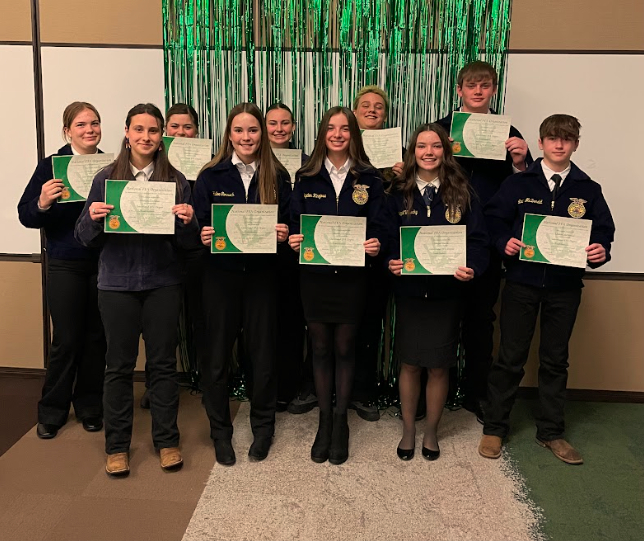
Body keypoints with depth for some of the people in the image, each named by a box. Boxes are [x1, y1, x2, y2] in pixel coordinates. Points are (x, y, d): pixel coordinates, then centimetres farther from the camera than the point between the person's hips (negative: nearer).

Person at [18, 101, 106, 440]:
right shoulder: (51, 166, -1)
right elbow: (25, 215, -5)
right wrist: (42, 203, -24)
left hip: (104, 263, 2)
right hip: (66, 265, -2)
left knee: (97, 338, 9)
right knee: (66, 341, 3)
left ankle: (89, 406, 26)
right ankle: (51, 412, 21)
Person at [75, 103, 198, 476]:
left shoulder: (176, 180, 1)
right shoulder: (106, 179, 2)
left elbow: (188, 242, 0)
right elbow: (86, 238, 3)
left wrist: (187, 222, -20)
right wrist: (93, 218, -17)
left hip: (163, 283, 0)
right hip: (118, 284, 0)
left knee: (163, 362, 8)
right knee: (119, 365, 8)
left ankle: (167, 440, 23)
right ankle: (118, 445, 22)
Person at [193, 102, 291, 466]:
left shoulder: (278, 176, 3)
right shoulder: (210, 176, 1)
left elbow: (288, 225, 6)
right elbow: (200, 226, 1)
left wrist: (284, 233, -16)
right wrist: (205, 236, -20)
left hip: (262, 275, 1)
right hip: (221, 274, 0)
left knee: (263, 352, 8)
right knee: (217, 355, 5)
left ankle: (263, 427, 27)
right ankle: (221, 431, 23)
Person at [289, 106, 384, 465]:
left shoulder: (369, 179, 2)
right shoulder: (307, 178, 5)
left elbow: (377, 226, 0)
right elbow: (295, 222, 5)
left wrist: (375, 245, -21)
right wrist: (294, 241, -15)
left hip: (352, 275, -1)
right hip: (315, 274, 1)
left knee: (345, 349, 9)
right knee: (321, 349, 10)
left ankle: (341, 421, 24)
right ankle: (324, 420, 25)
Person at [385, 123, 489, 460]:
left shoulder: (462, 194, 1)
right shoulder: (398, 194, 3)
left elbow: (479, 240, -4)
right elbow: (386, 238, 0)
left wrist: (472, 267, -23)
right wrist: (391, 263, -20)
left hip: (447, 291, 0)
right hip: (408, 290, 0)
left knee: (440, 366, 8)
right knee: (409, 364, 9)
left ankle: (431, 430, 29)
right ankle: (408, 430, 28)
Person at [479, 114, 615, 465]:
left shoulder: (588, 191, 5)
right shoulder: (518, 183, 1)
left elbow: (604, 233, 5)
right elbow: (493, 220, 0)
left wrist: (600, 252, -16)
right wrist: (504, 243, -18)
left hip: (565, 287, 2)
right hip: (521, 283, -2)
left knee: (555, 360, 13)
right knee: (510, 358, 5)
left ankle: (551, 432, 27)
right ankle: (494, 428, 20)